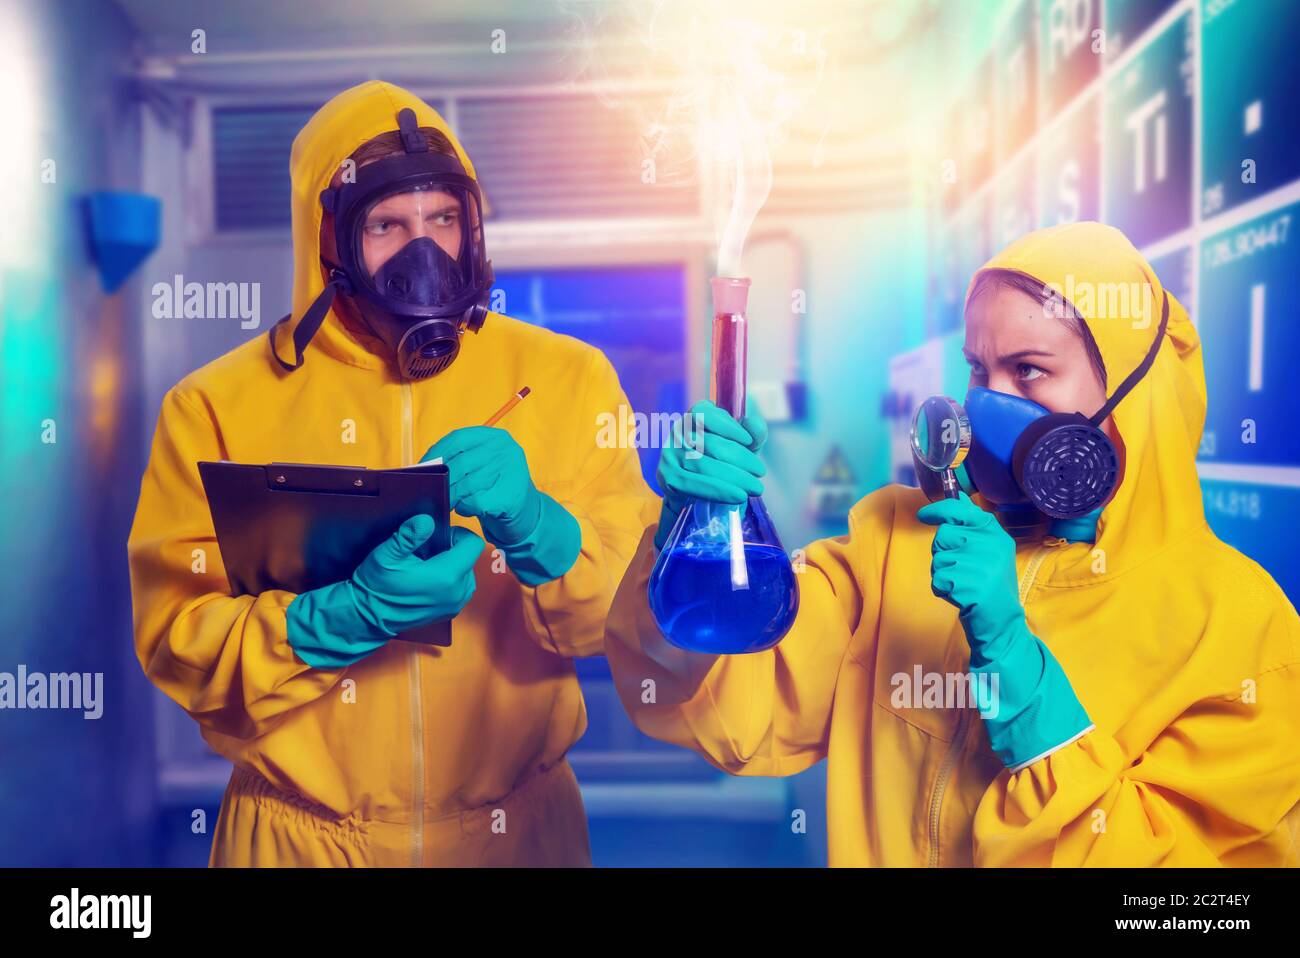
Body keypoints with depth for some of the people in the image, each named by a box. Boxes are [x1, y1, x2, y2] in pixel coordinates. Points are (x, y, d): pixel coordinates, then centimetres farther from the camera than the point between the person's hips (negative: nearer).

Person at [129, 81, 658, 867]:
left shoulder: (566, 379, -5)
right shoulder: (216, 407, -7)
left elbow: (634, 610, -8)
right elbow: (175, 641, -10)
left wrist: (538, 534, -27)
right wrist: (348, 615, -26)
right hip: (303, 836, 0)